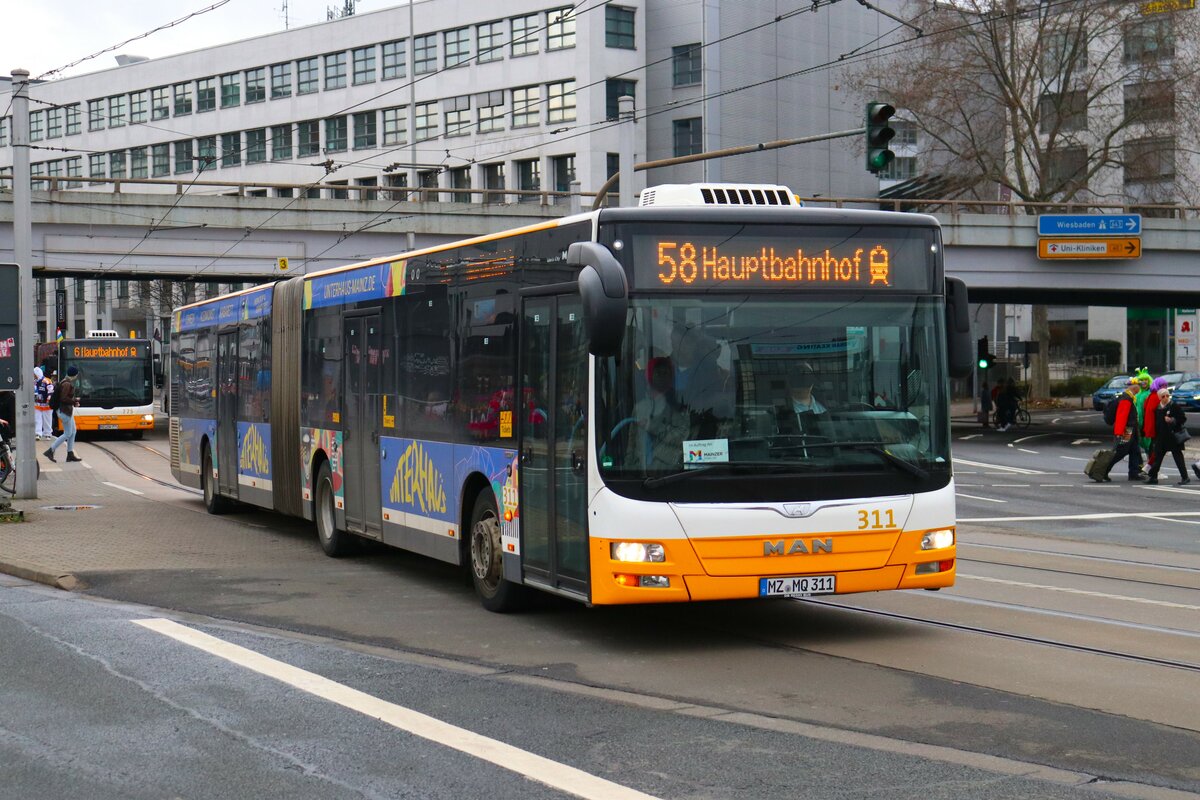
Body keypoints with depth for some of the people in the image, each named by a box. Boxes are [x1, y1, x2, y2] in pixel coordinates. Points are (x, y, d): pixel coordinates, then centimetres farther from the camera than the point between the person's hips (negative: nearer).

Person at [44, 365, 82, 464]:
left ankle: (70, 454, 17)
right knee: (67, 434, -4)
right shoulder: (67, 384, -20)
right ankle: (50, 451, -2)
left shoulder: (68, 383, 11)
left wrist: (74, 402, 9)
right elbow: (63, 398, -25)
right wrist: (75, 400, -13)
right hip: (65, 411, -10)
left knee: (73, 432, 13)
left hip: (68, 411, 10)